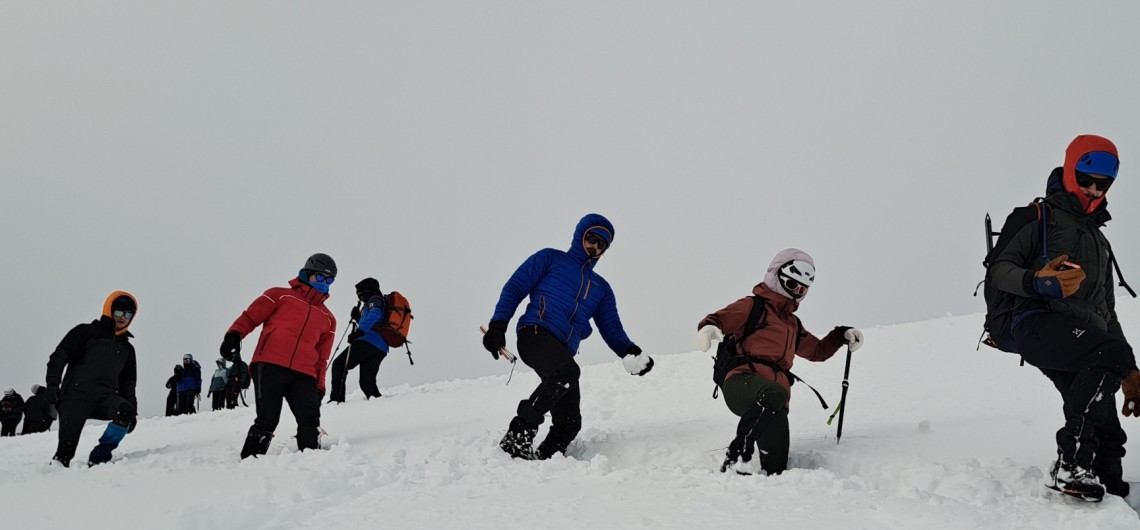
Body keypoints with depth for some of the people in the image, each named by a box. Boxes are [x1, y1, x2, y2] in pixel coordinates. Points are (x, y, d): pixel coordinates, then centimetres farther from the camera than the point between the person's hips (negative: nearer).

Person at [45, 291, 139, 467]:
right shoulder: (85, 332, 5)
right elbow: (58, 358, -1)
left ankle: (99, 457, -16)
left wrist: (132, 410, 13)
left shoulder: (126, 348, 20)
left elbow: (128, 382, 25)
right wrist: (52, 385, -14)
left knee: (126, 412, -28)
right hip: (76, 395, -4)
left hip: (105, 398, 4)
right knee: (66, 447, -18)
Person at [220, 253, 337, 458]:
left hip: (303, 374, 4)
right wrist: (234, 335, -9)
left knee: (310, 421, -13)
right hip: (270, 365, -4)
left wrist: (319, 386, 14)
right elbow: (251, 316, 10)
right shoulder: (280, 295, 17)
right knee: (267, 420, -13)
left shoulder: (328, 318, 27)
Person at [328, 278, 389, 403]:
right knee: (367, 381, 11)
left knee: (339, 365, -6)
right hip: (381, 349, 9)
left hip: (368, 342, -9)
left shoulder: (375, 300, 3)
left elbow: (374, 315, -20)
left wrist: (359, 331, -31)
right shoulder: (376, 302, 32)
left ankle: (336, 398, -17)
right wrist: (357, 318, 25)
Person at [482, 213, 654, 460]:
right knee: (567, 372, -36)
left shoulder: (602, 288, 32)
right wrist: (498, 325, -5)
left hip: (563, 352, 6)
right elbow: (515, 287, 10)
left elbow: (612, 329, 22)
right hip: (536, 334, -6)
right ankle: (519, 434, -30)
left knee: (569, 423, -8)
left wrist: (630, 352, 0)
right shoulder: (550, 258, 19)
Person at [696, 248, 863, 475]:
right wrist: (709, 328, -27)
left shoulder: (793, 324, 35)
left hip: (775, 399, 7)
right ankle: (739, 451, -34)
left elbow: (817, 350, 47)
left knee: (776, 469, -8)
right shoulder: (753, 306, 13)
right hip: (742, 383, -6)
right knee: (775, 394, -42)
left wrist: (842, 335, 31)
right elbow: (722, 318, -3)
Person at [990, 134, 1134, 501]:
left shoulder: (1100, 242, 37)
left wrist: (1129, 373, 31)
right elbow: (999, 271, 2)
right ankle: (1070, 463, -34)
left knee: (1105, 432, -9)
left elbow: (1106, 312, 39)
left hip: (1084, 340, 7)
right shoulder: (1043, 218, 13)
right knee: (1113, 352, -34)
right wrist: (1036, 282, -21)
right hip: (1041, 325, -7)